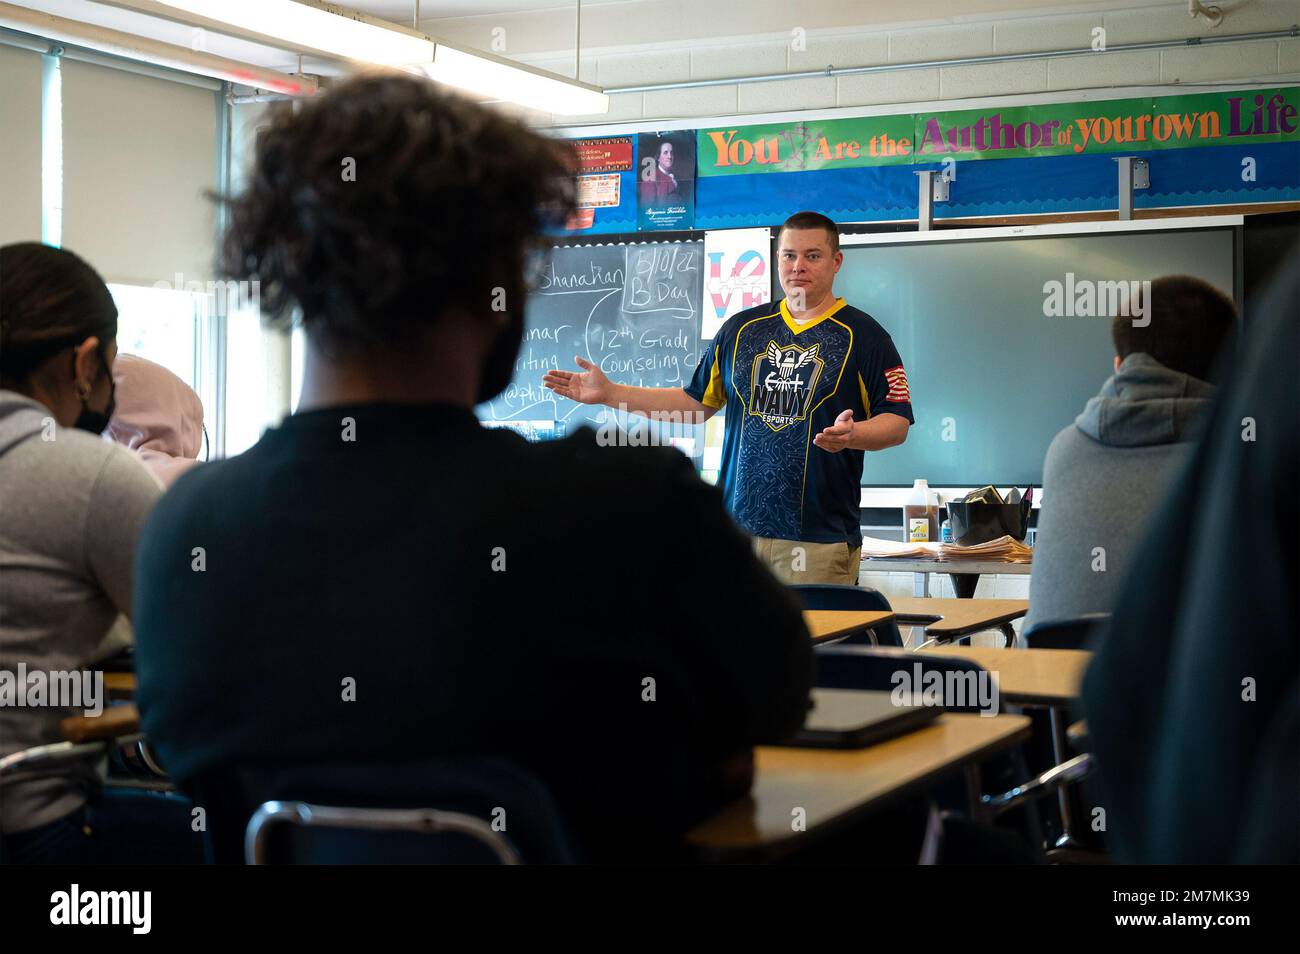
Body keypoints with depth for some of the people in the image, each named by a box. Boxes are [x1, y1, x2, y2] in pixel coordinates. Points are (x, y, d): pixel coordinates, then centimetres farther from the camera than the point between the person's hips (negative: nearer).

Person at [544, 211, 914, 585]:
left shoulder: (864, 336, 2)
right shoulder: (742, 329, 15)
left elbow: (897, 421, -2)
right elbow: (696, 403, 20)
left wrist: (852, 434, -24)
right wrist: (608, 393, 15)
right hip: (738, 526, 4)